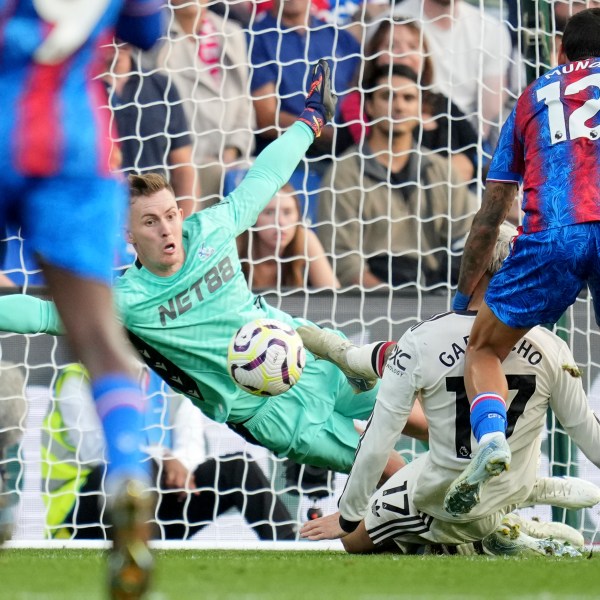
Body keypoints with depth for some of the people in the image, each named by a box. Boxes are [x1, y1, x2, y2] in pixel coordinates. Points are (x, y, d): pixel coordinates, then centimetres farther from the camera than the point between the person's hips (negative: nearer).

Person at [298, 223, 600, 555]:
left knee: (353, 538, 25)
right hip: (515, 492, 4)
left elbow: (376, 443, -19)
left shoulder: (422, 341, -25)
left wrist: (348, 517, -5)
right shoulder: (551, 349, -19)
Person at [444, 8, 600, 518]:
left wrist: (463, 298, 32)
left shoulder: (531, 99, 28)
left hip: (552, 235, 0)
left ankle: (491, 437, -12)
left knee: (484, 349, 17)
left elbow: (489, 219, 27)